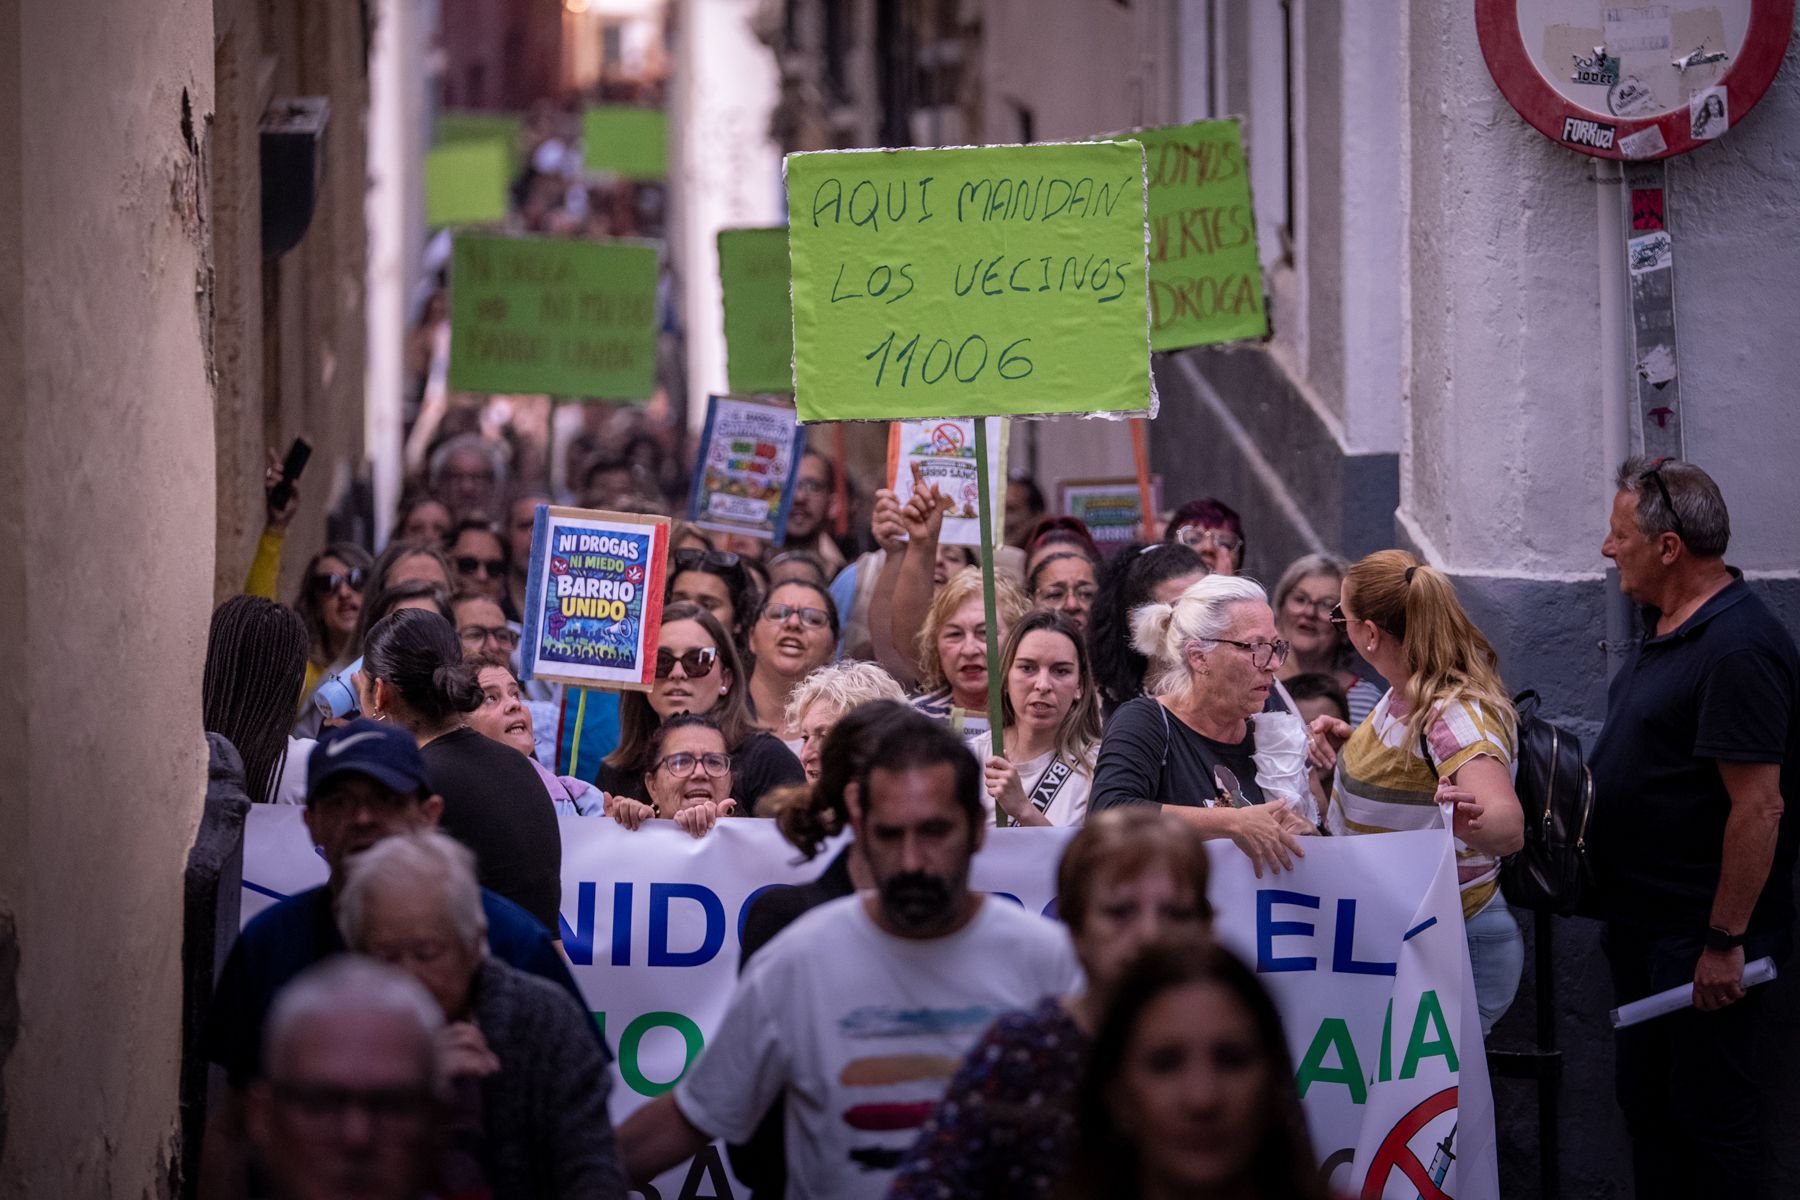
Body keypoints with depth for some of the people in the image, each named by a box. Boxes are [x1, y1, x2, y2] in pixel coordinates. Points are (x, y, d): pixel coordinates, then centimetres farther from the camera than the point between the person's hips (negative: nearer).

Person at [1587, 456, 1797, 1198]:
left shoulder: (1738, 649, -22)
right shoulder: (1663, 628, 10)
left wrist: (1724, 942, -24)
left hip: (1702, 942, -10)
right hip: (1644, 928, 10)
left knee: (1710, 1121, -2)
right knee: (1648, 1108, 16)